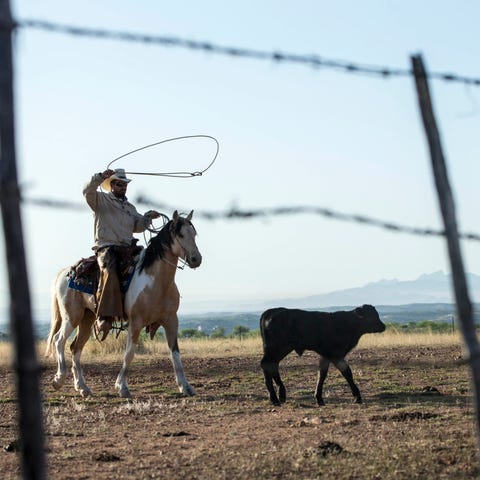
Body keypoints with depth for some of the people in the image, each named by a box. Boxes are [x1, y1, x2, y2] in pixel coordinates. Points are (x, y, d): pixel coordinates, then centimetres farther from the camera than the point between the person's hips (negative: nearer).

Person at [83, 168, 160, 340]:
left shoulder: (130, 208, 28)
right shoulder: (100, 200, 11)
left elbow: (137, 227, 19)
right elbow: (87, 191, -9)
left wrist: (148, 217, 1)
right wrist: (101, 177, -21)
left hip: (127, 248, 6)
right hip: (106, 248, -6)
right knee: (110, 275, -33)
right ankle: (103, 318, -39)